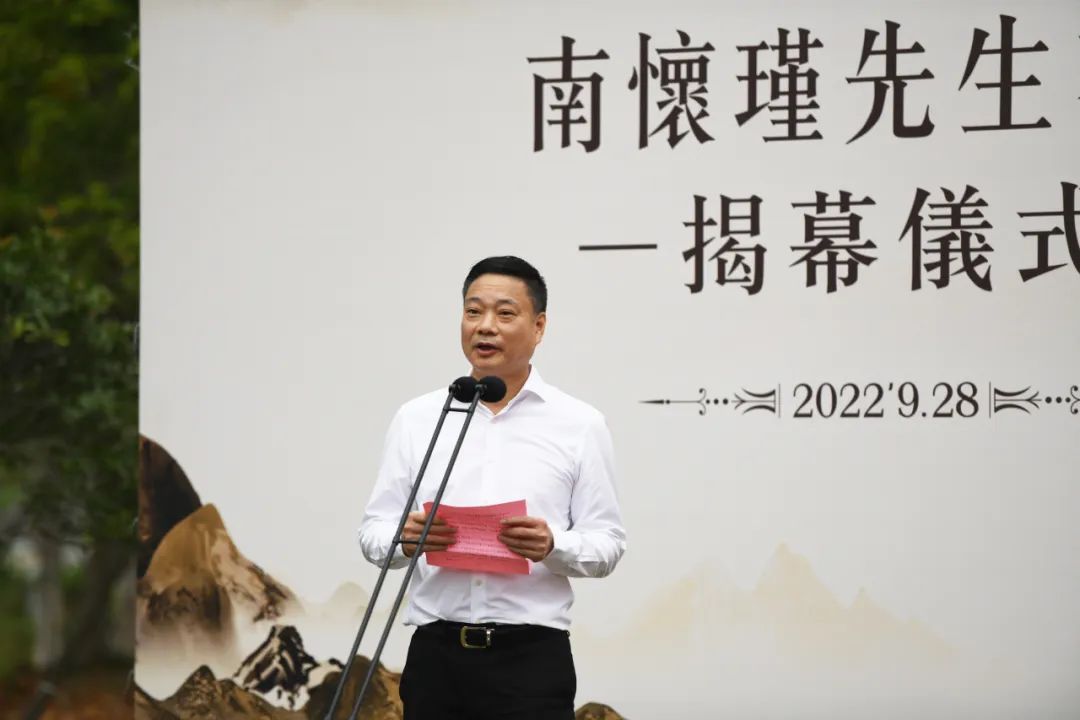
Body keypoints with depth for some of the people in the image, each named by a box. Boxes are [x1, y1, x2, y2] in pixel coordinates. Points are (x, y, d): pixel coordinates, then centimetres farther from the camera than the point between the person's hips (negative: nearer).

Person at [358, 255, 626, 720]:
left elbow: (607, 544, 2)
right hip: (436, 655, 2)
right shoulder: (416, 419, 9)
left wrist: (554, 546, -19)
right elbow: (374, 532, 8)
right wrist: (405, 537, -15)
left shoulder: (579, 425, 4)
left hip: (531, 658, -2)